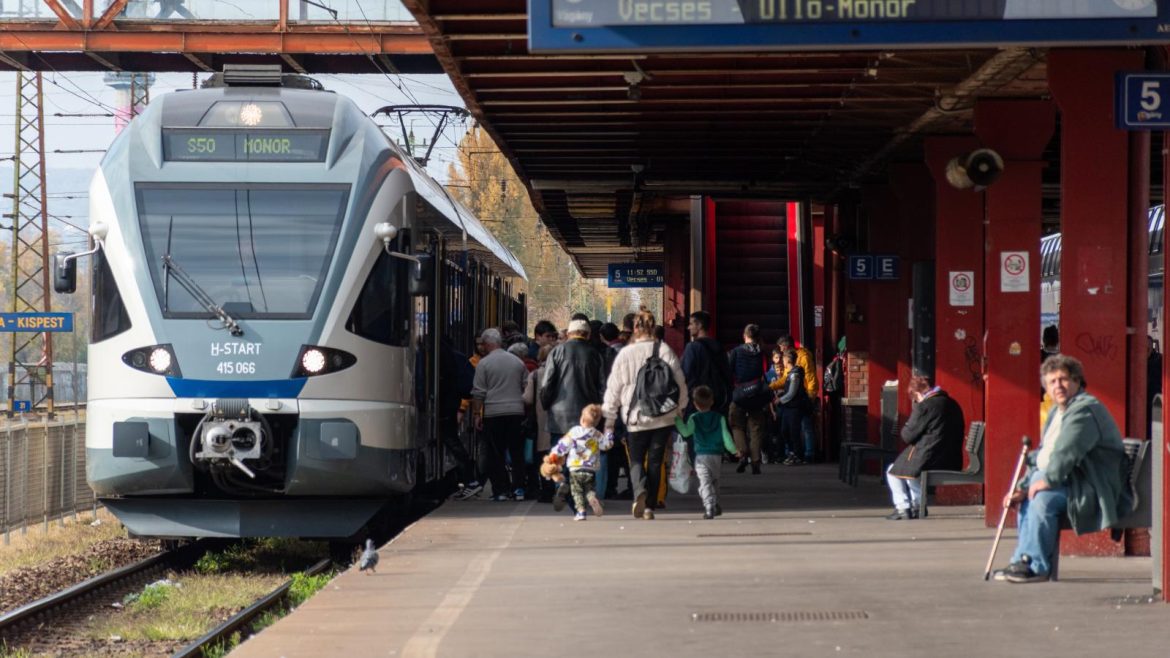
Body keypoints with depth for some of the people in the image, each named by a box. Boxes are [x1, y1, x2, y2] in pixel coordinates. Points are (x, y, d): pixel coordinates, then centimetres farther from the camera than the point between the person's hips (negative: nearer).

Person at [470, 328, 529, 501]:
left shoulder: (484, 364, -5)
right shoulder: (518, 362, 8)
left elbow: (478, 393, -6)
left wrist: (476, 414, 1)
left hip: (493, 413, -3)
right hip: (517, 411, 3)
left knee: (496, 454, 3)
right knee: (517, 452, 8)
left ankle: (500, 490, 2)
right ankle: (518, 488, 4)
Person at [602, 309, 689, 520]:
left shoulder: (625, 354, -6)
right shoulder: (665, 350, -4)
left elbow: (614, 387, -1)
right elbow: (679, 382, 0)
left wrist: (609, 415, 9)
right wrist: (680, 408, 15)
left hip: (635, 417, -1)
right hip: (663, 417, 1)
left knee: (636, 459, 9)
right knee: (655, 461, 11)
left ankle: (640, 490, -21)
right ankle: (650, 506, 8)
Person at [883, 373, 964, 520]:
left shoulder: (924, 407, -15)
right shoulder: (953, 405, 9)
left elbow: (907, 436, -12)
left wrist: (907, 424, 9)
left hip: (926, 462, -8)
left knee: (893, 471, 17)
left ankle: (903, 508, 9)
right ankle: (916, 507, 32)